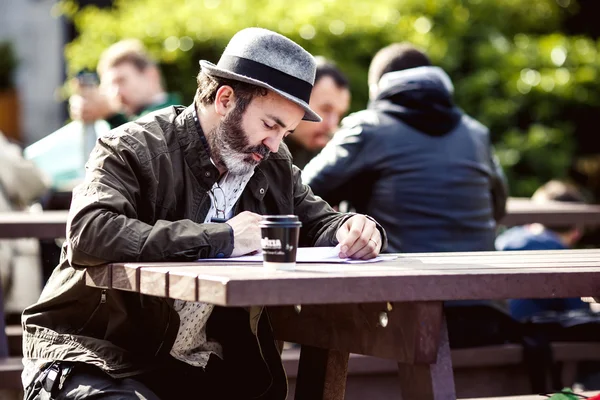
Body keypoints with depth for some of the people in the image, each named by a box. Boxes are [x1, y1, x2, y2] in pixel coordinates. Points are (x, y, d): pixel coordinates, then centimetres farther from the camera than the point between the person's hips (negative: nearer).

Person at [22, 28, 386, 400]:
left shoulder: (275, 165, 9)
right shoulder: (134, 148, -11)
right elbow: (88, 235, -28)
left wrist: (353, 229, -8)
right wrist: (219, 239, -26)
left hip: (208, 368, 6)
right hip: (101, 364, -6)